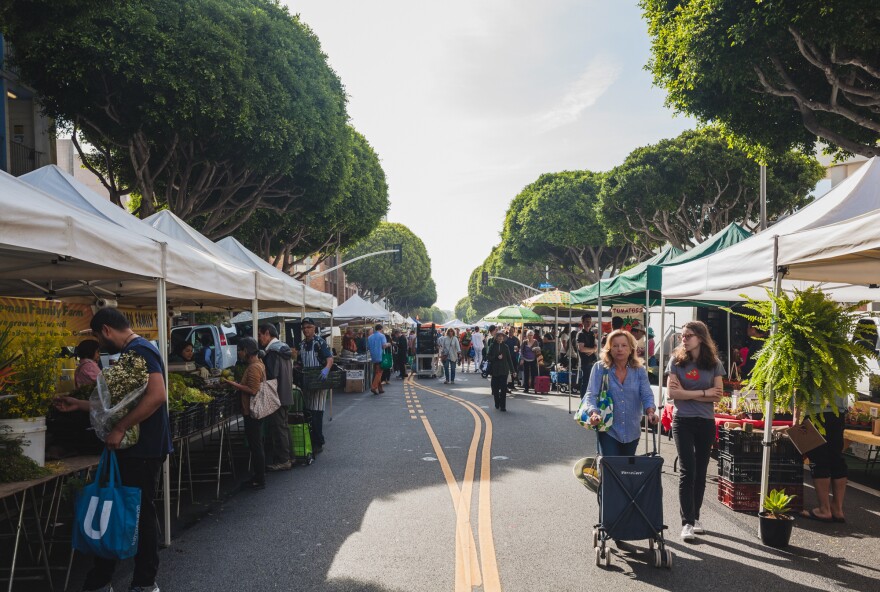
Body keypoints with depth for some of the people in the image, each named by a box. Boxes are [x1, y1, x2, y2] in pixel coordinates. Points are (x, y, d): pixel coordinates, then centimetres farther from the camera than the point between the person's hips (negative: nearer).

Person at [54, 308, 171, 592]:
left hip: (143, 448, -10)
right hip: (130, 447, 10)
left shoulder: (140, 350, -17)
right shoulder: (130, 352, 15)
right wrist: (79, 404, 20)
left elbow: (157, 395, -31)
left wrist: (120, 428, -26)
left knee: (141, 511, 2)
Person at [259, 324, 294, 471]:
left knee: (277, 427, -3)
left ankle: (282, 460, 2)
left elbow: (271, 376, -22)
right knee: (283, 426, 17)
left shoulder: (272, 351, -18)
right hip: (285, 394, 10)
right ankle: (288, 456, 24)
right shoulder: (283, 348, 13)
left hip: (276, 396, -10)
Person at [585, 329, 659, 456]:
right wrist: (594, 413, -30)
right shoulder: (600, 368, -6)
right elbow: (591, 394, -12)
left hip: (632, 431, 3)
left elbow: (646, 395, -4)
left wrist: (650, 411, -25)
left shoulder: (639, 370, 2)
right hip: (608, 430, -3)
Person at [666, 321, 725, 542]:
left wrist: (687, 393, -10)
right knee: (687, 471, -7)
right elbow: (672, 392, -10)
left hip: (706, 423, 2)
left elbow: (717, 395, -4)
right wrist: (703, 393, -9)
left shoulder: (714, 363, 2)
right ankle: (687, 522, -3)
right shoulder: (677, 360, -1)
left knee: (700, 472, 9)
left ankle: (695, 517, 23)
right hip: (683, 422, -2)